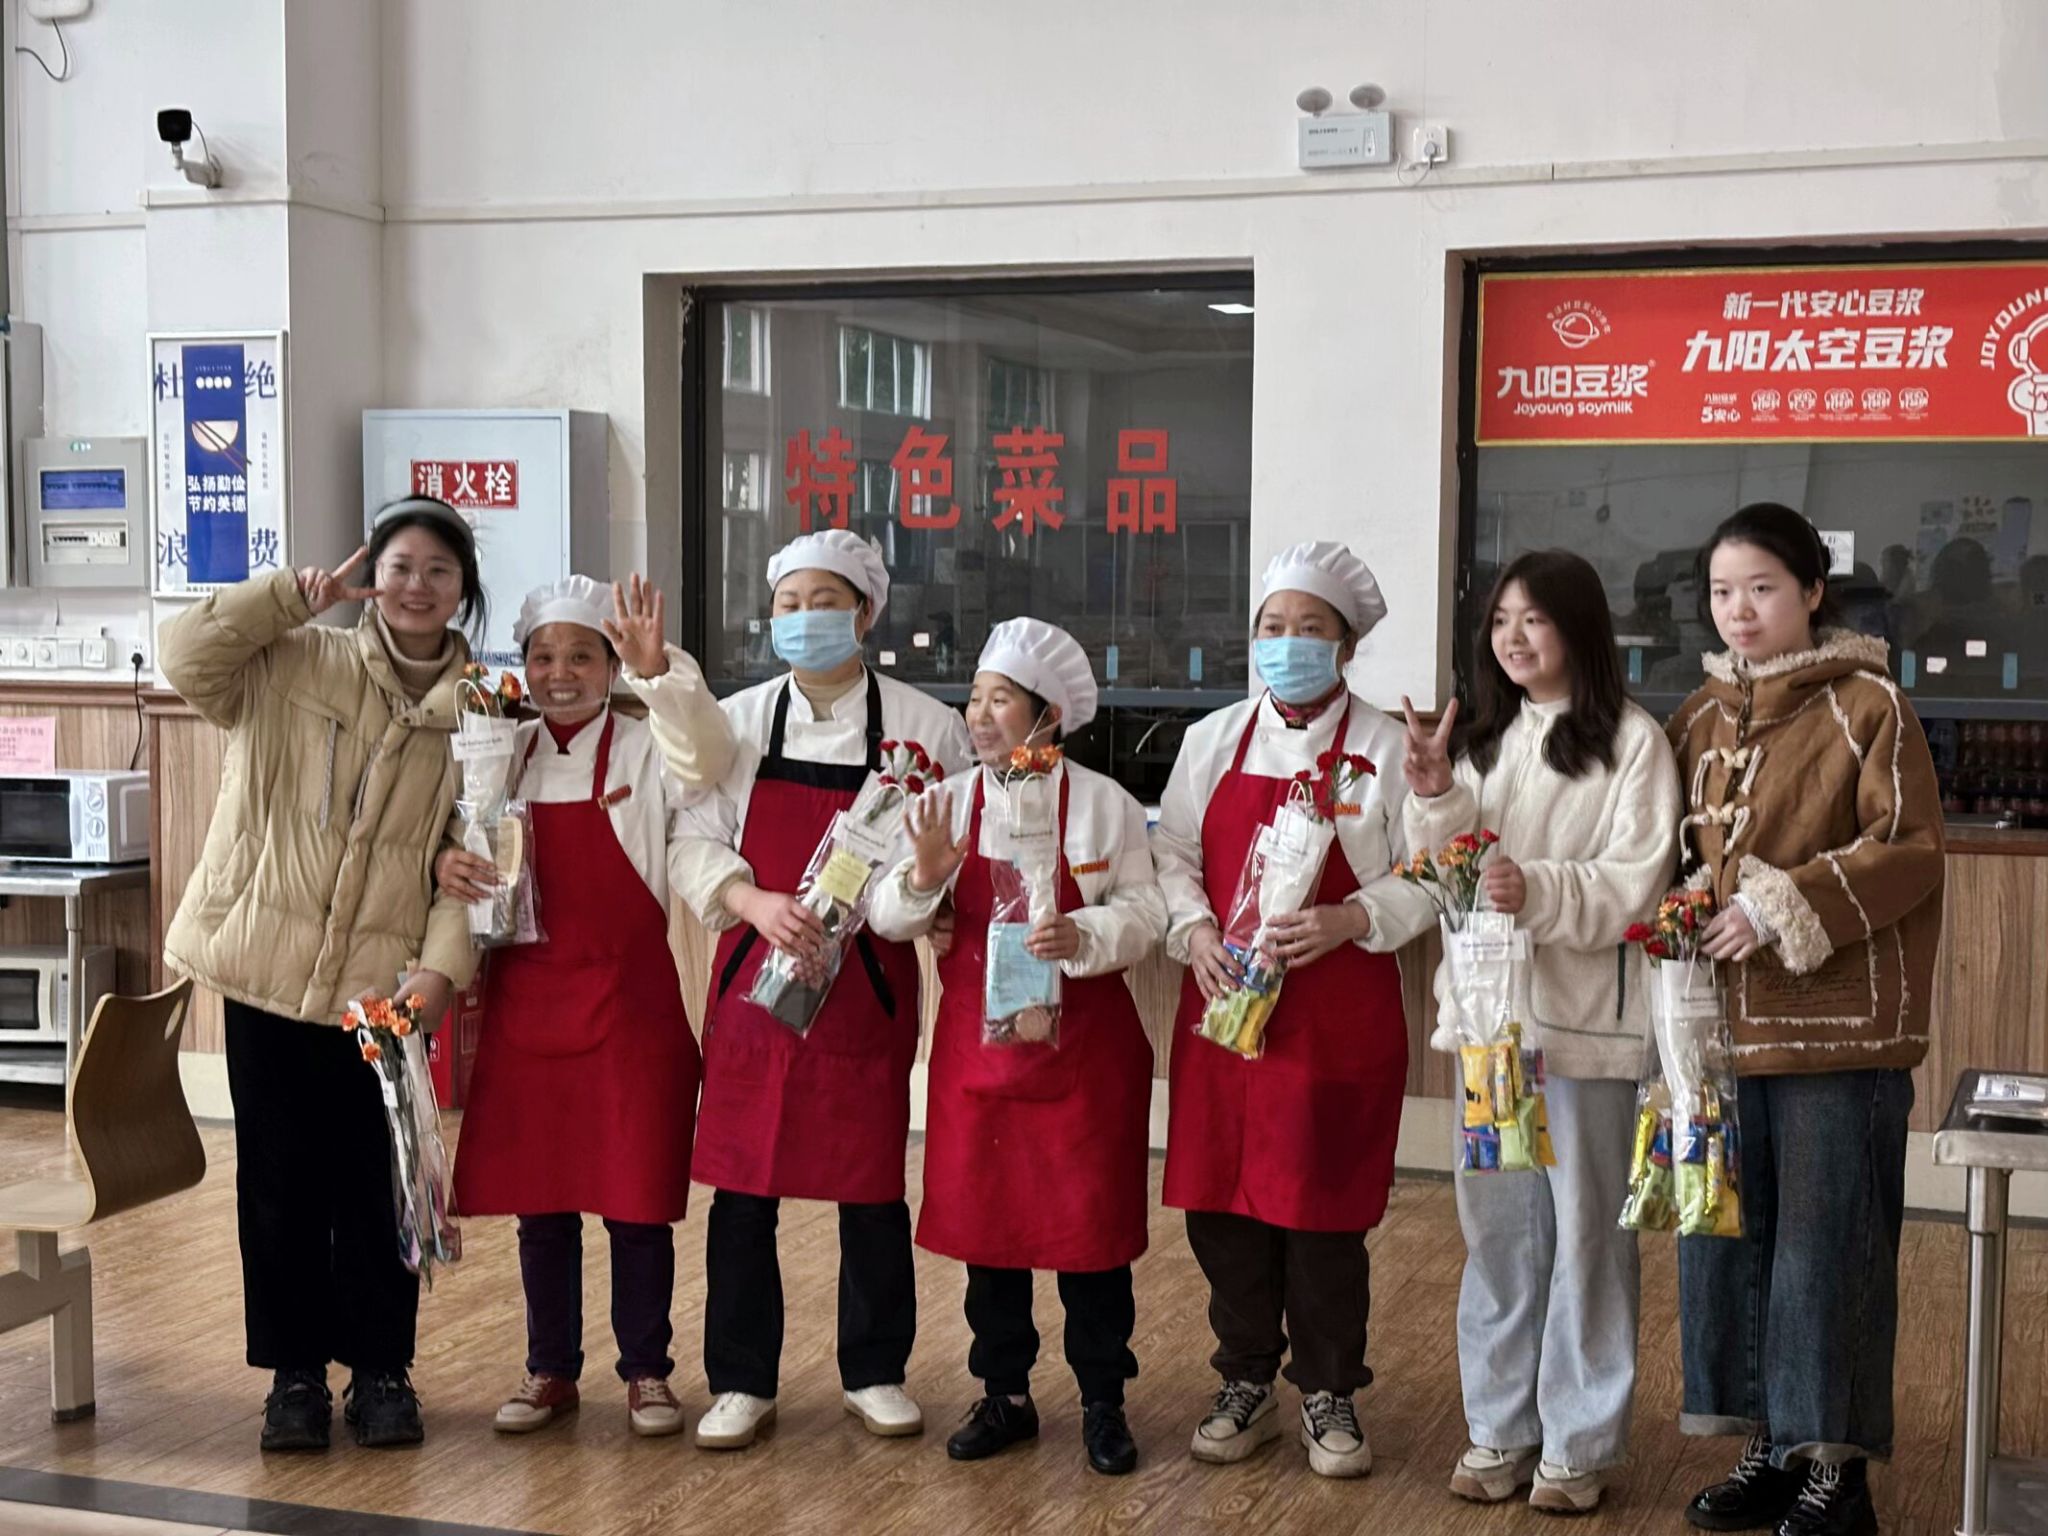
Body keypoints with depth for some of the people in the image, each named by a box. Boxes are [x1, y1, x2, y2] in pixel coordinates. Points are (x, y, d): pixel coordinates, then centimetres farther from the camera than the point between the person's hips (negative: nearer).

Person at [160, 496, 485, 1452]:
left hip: (385, 985, 0)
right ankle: (294, 1372, 20)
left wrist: (443, 966, -13)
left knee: (379, 1184, 6)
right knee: (279, 1178, 7)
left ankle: (380, 1368, 22)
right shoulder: (296, 664, 1)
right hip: (268, 968, 0)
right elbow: (186, 655, -10)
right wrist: (296, 594, -11)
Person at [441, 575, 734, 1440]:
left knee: (637, 1201, 3)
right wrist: (445, 863, -9)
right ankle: (550, 1371, 23)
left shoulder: (646, 750, -4)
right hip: (525, 1002, 4)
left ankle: (646, 1371, 17)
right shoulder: (503, 758, 9)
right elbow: (460, 847, 15)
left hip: (628, 1002, -4)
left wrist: (662, 671, -39)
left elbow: (708, 760, -25)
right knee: (537, 1201, 10)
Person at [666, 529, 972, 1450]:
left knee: (871, 1187, 6)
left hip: (868, 981, -1)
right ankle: (742, 1382, 17)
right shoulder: (735, 720, 5)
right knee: (741, 1188, 4)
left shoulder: (926, 725, 1)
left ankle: (874, 1373, 23)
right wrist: (755, 903, -17)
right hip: (754, 971, 1)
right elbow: (696, 841, 0)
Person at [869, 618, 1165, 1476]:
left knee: (1091, 1221, 4)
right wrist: (923, 879, -22)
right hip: (977, 1042, 3)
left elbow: (1145, 914, -7)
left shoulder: (1102, 803, -5)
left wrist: (1081, 936, -25)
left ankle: (1103, 1401, 20)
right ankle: (1004, 1395, 25)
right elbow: (890, 919, -1)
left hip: (1082, 1044, -3)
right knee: (984, 1220, 10)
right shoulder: (947, 802, 2)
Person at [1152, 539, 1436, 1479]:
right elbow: (1172, 853, 11)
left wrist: (1351, 921, -18)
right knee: (1221, 1203, 6)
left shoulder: (1386, 748, -1)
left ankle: (1329, 1394, 20)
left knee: (1324, 1210, 2)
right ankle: (1245, 1385, 24)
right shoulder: (1214, 739, 10)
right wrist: (1195, 929, -7)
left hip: (1339, 1020, -3)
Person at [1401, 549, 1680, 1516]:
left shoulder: (1632, 740, -6)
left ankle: (1579, 1442, 15)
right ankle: (1500, 1427, 23)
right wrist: (1433, 797, -12)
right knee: (1497, 1224, 12)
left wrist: (1540, 891, -26)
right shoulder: (1483, 737, 11)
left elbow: (1638, 883, -11)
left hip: (1584, 1017, -5)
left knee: (1585, 1228, 3)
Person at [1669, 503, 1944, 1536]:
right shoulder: (1702, 718, 12)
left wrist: (1787, 910, -17)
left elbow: (1910, 850, -11)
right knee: (1728, 1238, 10)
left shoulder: (1869, 706, -5)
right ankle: (1771, 1446, 22)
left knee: (1828, 1244, -1)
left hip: (1837, 1025, -6)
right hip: (1725, 1021, 6)